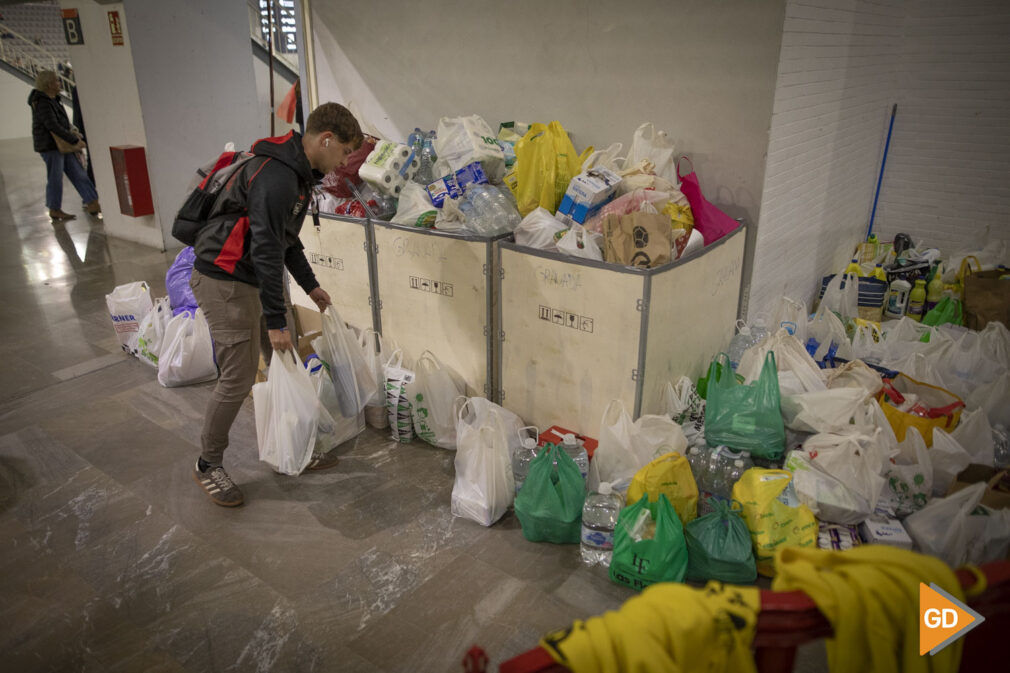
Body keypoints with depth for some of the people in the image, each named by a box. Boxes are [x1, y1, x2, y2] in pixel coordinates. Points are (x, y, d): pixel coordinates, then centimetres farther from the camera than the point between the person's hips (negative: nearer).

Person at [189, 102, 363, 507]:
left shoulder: (298, 173, 10)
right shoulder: (277, 177, -24)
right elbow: (266, 251, -26)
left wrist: (310, 285, 23)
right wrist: (276, 321, -23)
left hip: (254, 279, 10)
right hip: (224, 281, -10)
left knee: (285, 365, 12)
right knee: (238, 377, -6)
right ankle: (208, 465, 14)